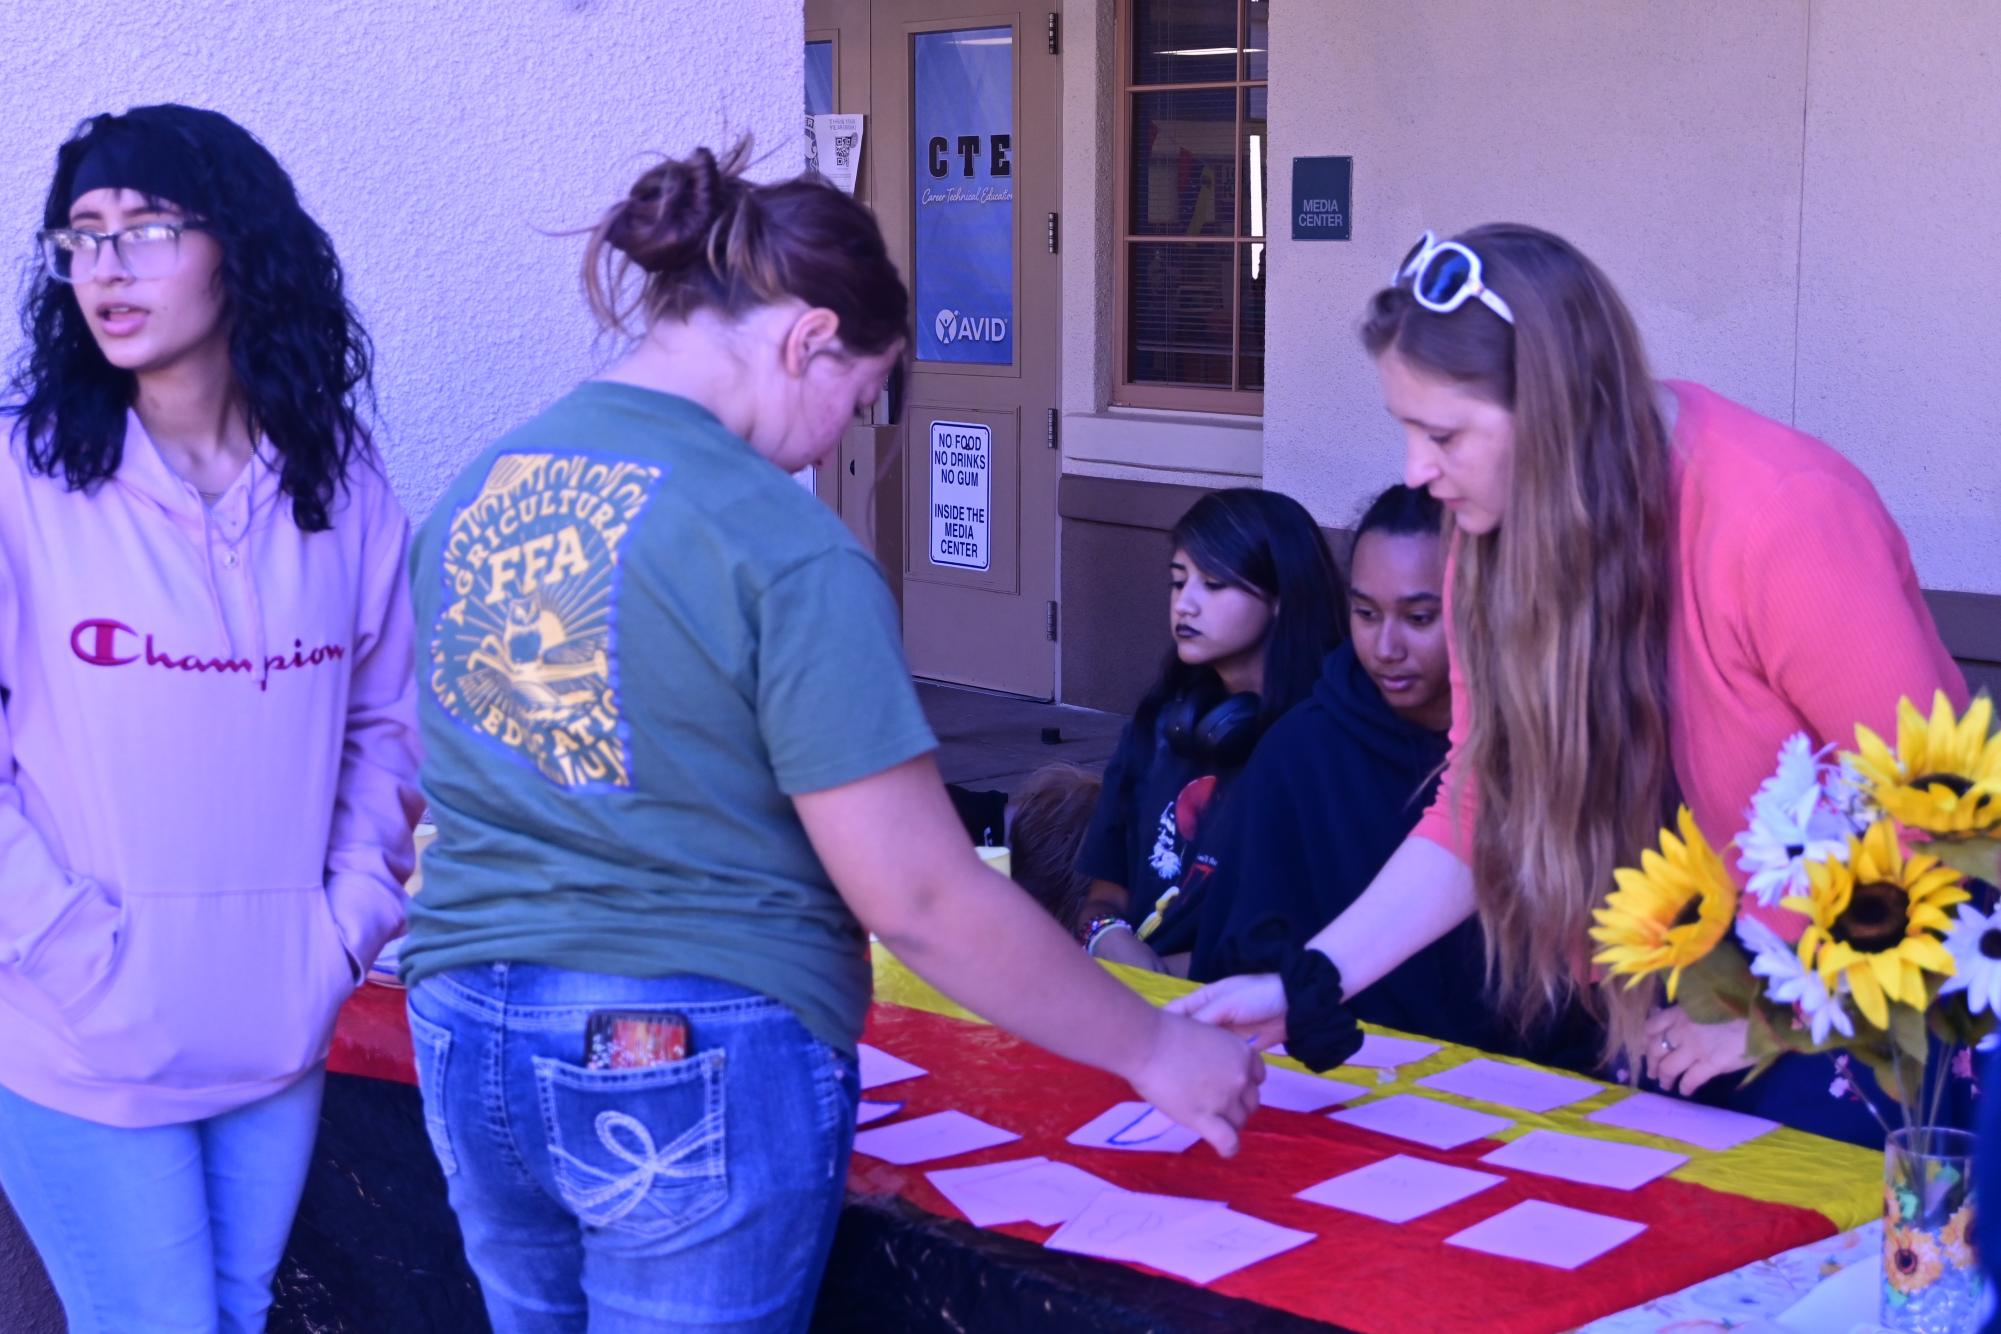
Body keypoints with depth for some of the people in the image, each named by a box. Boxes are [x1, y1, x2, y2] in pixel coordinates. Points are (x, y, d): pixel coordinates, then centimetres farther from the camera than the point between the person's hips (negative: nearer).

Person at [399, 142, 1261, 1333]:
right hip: (696, 1074, -6)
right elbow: (920, 900, -17)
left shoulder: (478, 490, 3)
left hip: (464, 1041, 7)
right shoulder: (784, 550, -18)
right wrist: (1154, 1049, -6)